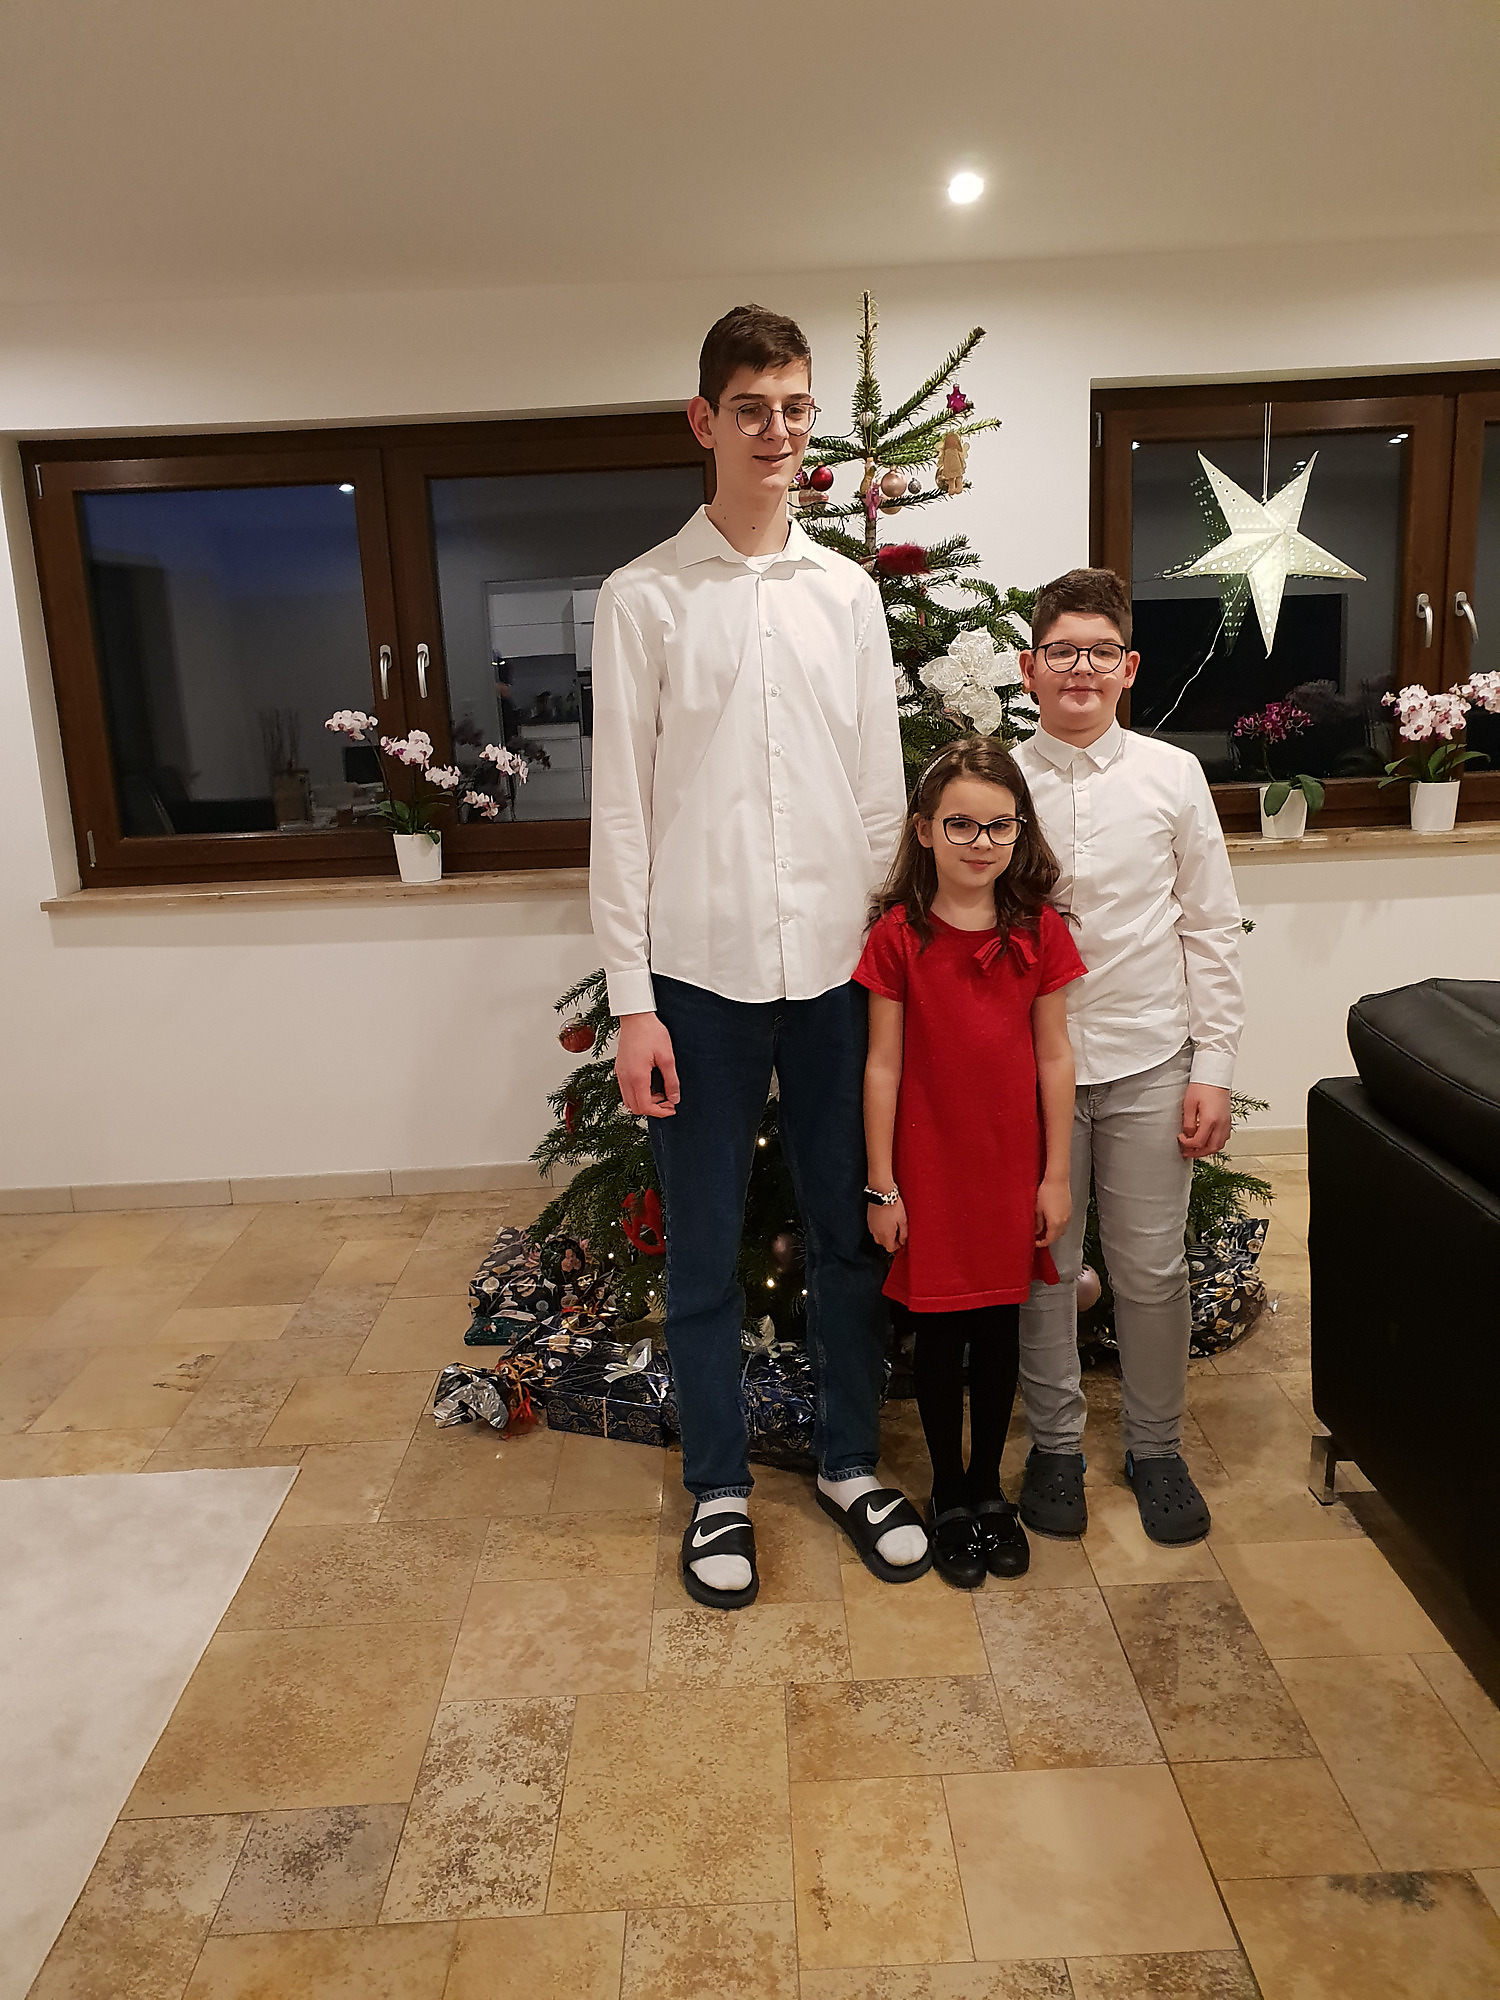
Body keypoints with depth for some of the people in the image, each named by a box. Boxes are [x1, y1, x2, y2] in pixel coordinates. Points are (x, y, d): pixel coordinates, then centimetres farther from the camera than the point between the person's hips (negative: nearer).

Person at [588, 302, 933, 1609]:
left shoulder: (850, 592, 9)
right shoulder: (643, 598, -1)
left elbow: (884, 792, 10)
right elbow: (621, 807, -4)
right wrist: (631, 999, -7)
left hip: (838, 963, 3)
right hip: (700, 970, -2)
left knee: (849, 1228, 12)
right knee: (705, 1250, 8)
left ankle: (851, 1461, 33)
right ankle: (719, 1489, 28)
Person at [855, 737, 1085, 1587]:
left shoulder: (1040, 932, -3)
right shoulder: (899, 935, -9)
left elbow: (1054, 1056, 2)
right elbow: (883, 1065, -6)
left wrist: (1057, 1175, 2)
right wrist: (881, 1186, -5)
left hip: (1013, 1168, 2)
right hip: (930, 1172, -2)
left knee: (999, 1326, 14)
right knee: (940, 1332, 10)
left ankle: (991, 1488, 33)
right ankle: (950, 1497, 29)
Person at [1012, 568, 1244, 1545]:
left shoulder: (1173, 775, 1)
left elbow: (1212, 928, 3)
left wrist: (1214, 1069, -1)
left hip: (1148, 1060, 1)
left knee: (1152, 1269, 8)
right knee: (1045, 1264, 9)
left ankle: (1157, 1447, 29)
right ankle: (1055, 1446, 28)